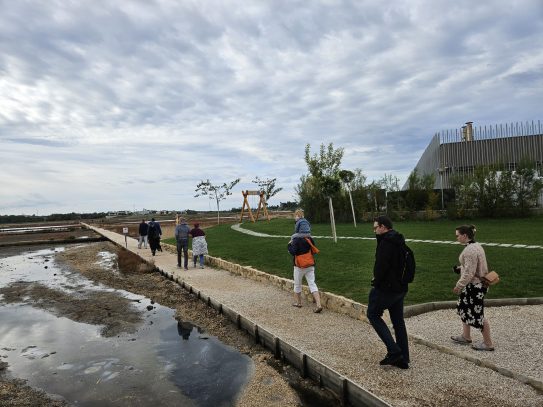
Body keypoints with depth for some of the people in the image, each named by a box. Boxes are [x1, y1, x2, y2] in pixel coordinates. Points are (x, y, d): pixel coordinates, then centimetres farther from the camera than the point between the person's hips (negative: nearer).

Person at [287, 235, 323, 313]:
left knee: (297, 284, 15)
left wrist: (289, 245, -8)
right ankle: (318, 305, -9)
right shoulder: (310, 239, 2)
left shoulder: (296, 240, -16)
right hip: (310, 266, 4)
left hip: (299, 266, -4)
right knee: (312, 284, 2)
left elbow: (293, 252, -23)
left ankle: (298, 302, 30)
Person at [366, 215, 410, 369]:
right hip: (400, 287, 9)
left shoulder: (386, 242, -17)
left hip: (386, 287, -9)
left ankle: (393, 350, -1)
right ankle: (403, 359, 20)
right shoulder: (399, 241, 13)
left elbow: (381, 265, -24)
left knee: (373, 314, 5)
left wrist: (376, 282, -8)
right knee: (398, 321, 14)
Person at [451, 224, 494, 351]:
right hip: (476, 284, 11)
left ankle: (488, 344, 16)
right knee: (463, 308, 20)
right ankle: (466, 336, 33)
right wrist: (461, 268, 11)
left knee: (477, 314, 2)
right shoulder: (477, 246, 7)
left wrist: (459, 286, -16)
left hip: (473, 286, -11)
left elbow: (469, 273, -24)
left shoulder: (470, 250, -25)